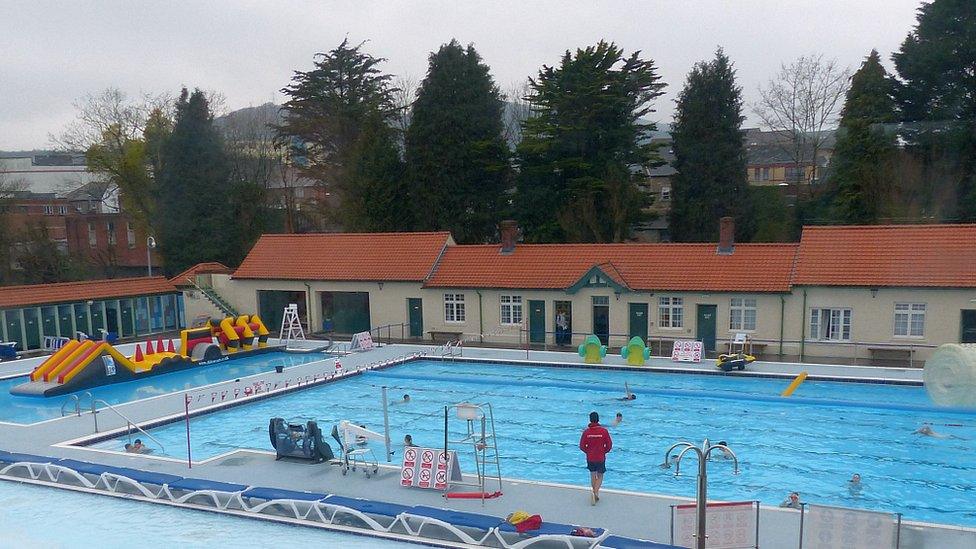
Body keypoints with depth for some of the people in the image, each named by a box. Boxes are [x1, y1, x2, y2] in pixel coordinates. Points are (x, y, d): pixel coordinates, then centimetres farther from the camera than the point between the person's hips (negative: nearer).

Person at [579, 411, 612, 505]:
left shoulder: (586, 431, -10)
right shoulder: (604, 431, -13)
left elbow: (582, 446, -5)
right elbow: (609, 445, -8)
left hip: (590, 458, 2)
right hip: (601, 458, -1)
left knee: (593, 475, 20)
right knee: (600, 476, 10)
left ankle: (595, 493, 29)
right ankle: (596, 492, -12)